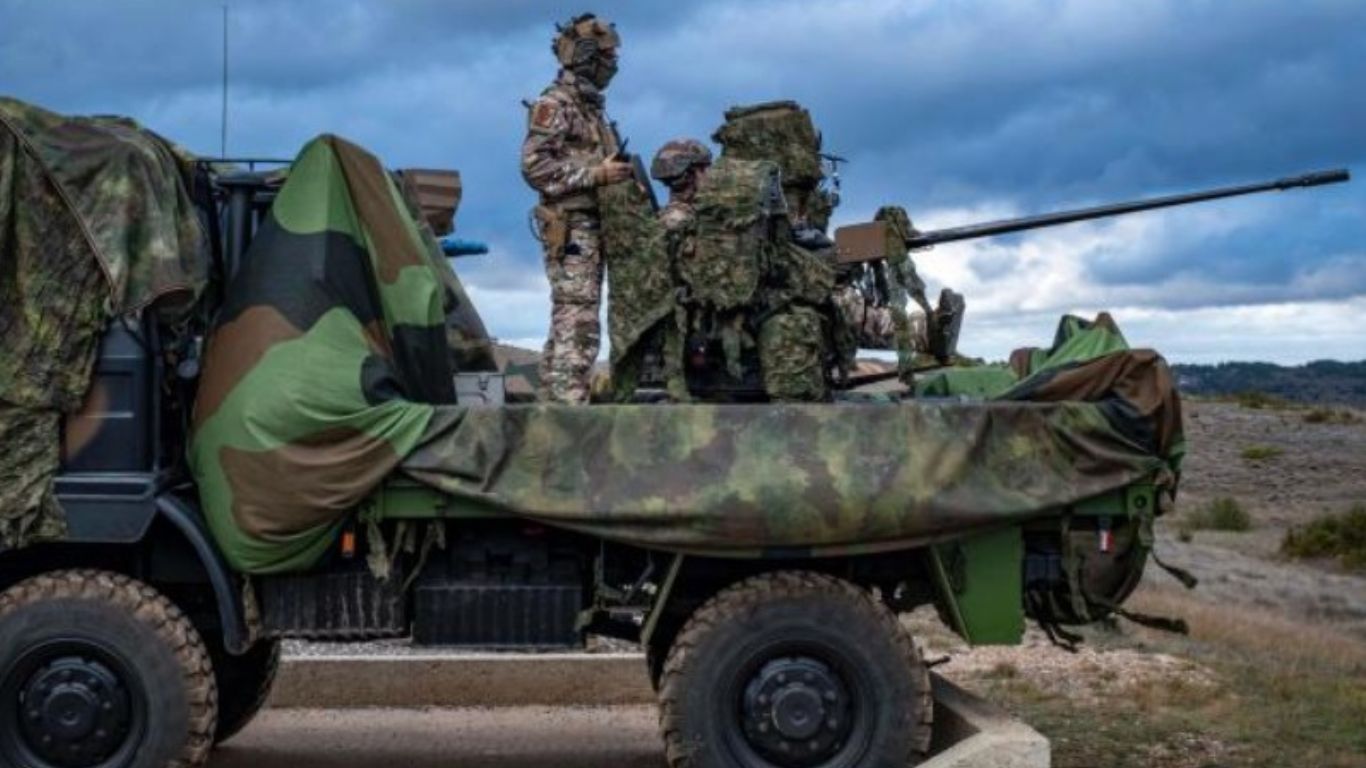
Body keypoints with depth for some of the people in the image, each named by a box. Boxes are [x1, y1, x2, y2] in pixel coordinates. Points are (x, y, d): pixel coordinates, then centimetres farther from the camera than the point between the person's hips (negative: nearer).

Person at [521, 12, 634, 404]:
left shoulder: (592, 107, 21)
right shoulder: (554, 103, -7)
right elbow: (534, 165, -17)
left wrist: (621, 177, 8)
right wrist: (596, 173, -18)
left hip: (590, 227, 9)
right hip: (571, 228, -9)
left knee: (568, 323, 10)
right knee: (578, 323, -15)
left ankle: (552, 402, 14)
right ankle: (569, 405, -17)